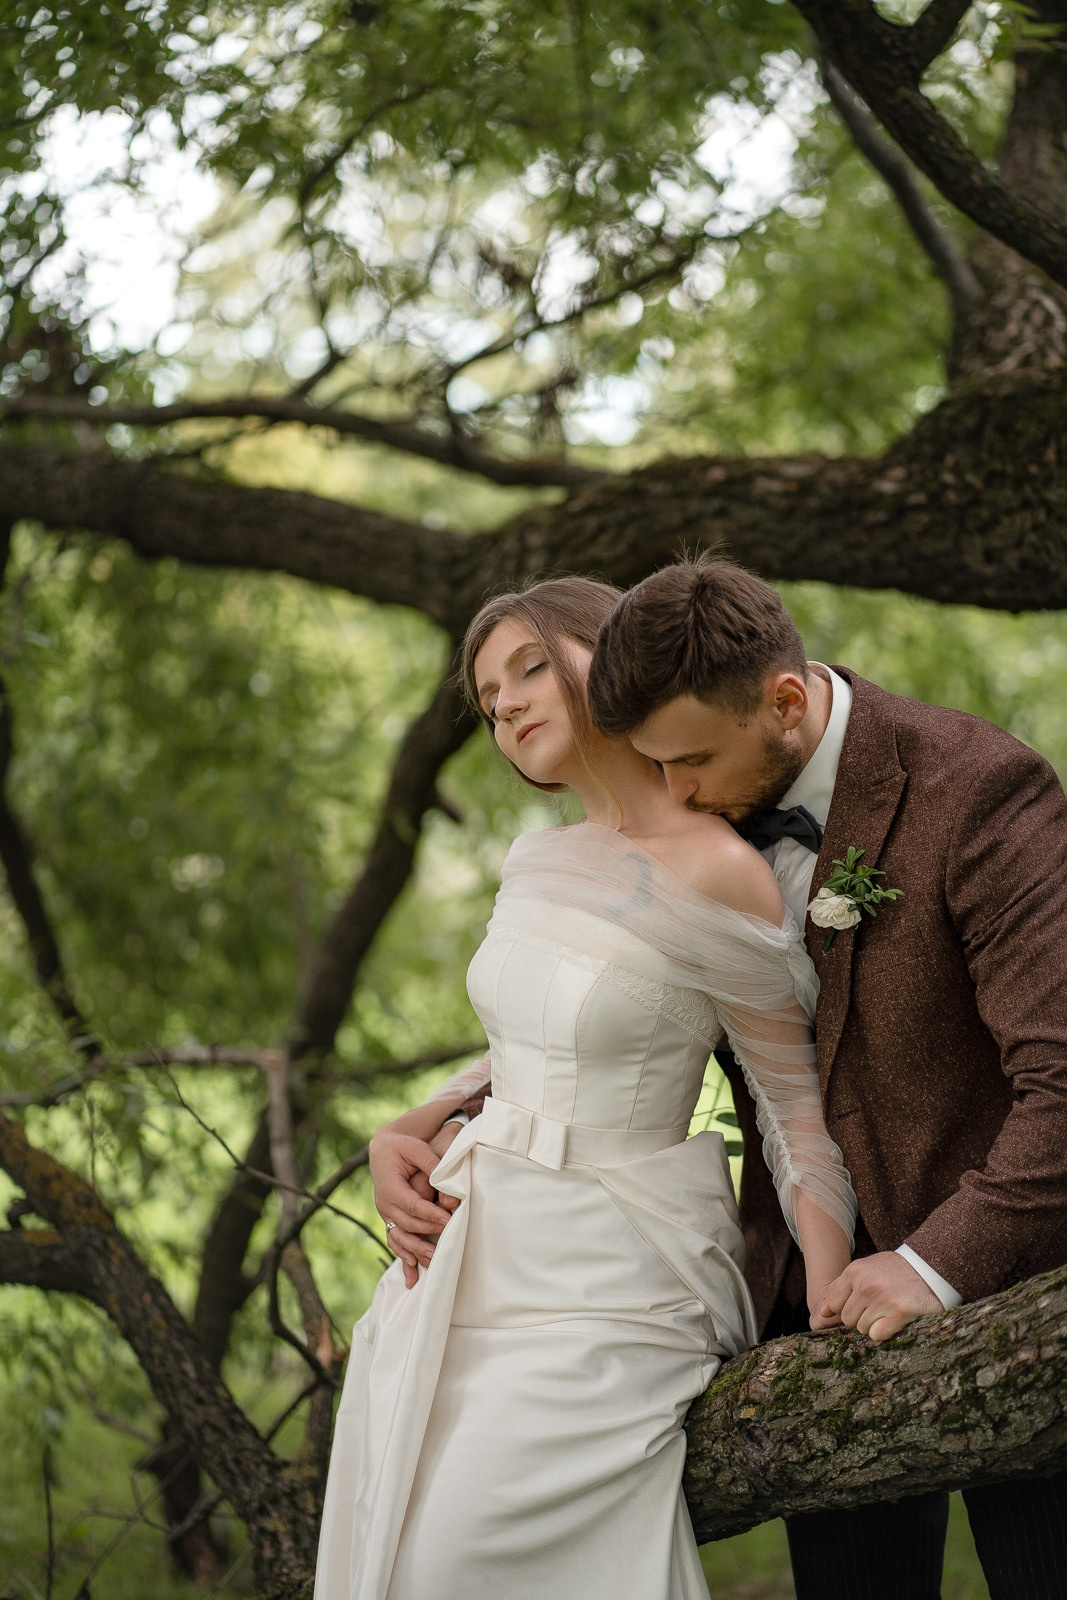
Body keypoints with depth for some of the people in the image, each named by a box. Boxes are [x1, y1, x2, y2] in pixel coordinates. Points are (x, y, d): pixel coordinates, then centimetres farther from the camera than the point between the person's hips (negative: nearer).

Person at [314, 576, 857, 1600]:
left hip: (607, 1283, -7)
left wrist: (834, 1330, -19)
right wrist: (406, 1130, 5)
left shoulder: (715, 875, -15)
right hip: (466, 1258, 8)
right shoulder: (535, 861, 8)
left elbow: (799, 1107, -9)